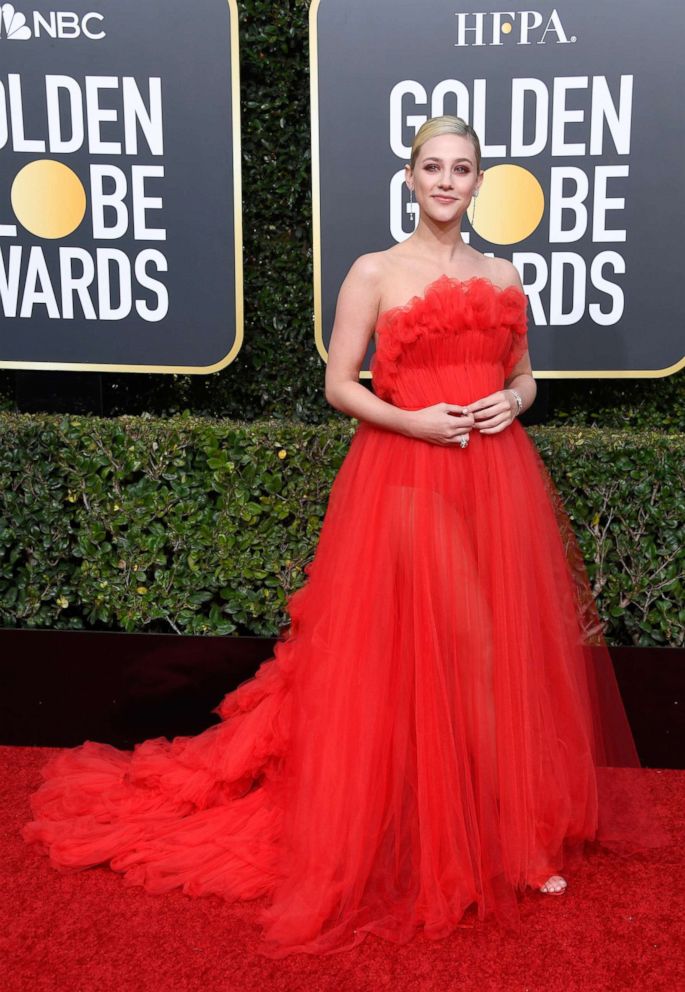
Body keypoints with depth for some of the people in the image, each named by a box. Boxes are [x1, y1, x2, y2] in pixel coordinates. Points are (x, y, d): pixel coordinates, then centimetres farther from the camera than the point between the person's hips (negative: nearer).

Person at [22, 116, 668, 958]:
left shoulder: (504, 277, 14)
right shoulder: (373, 273, 2)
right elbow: (339, 385, -1)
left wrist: (512, 401, -1)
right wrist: (414, 420, -15)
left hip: (498, 480, 4)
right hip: (406, 477, -4)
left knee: (509, 652, 6)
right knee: (415, 656, -1)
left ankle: (522, 829, 22)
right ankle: (433, 839, 16)